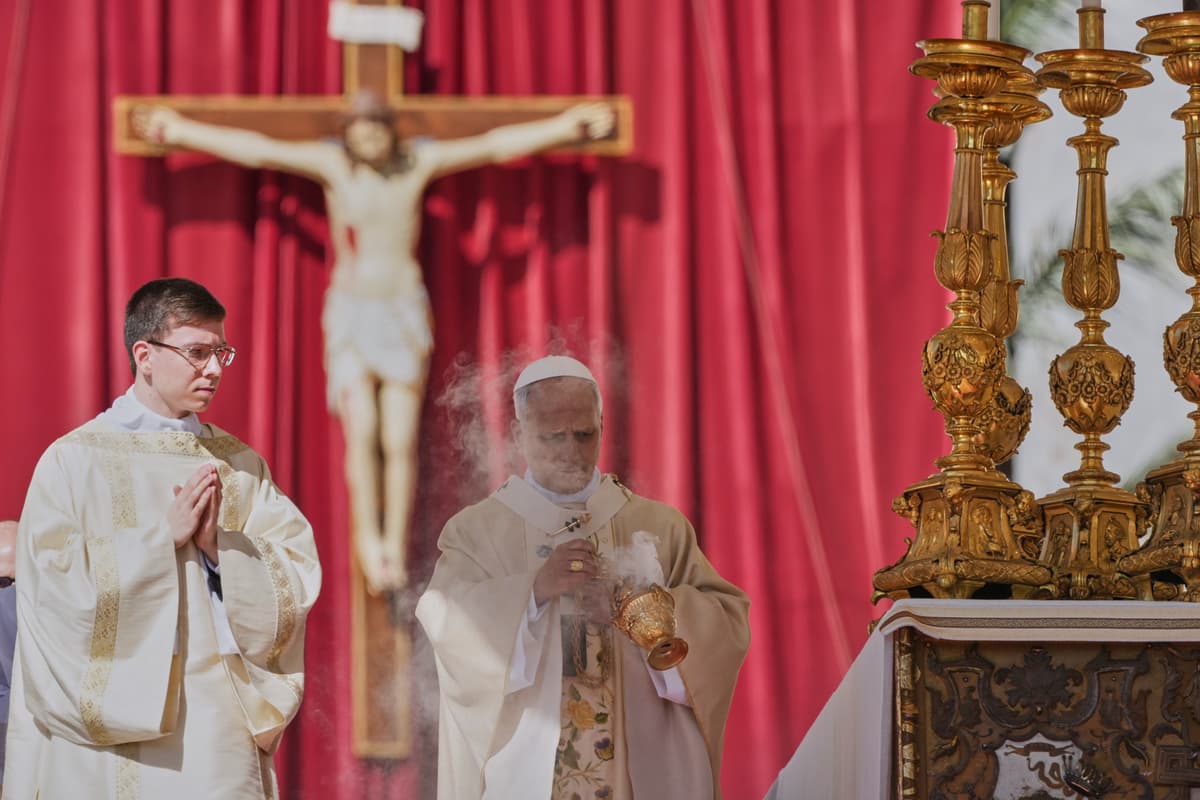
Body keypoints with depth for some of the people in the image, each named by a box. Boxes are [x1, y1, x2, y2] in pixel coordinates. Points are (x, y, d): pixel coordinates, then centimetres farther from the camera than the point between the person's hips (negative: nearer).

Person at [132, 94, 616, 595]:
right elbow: (256, 149, -6)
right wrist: (182, 132, -7)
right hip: (351, 314, -1)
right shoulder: (333, 163, -6)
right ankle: (369, 540, -3)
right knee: (362, 431, -16)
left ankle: (396, 550, 4)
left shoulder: (419, 162, -4)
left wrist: (562, 128, -9)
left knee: (400, 441, -4)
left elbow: (496, 145, -6)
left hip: (404, 314, 1)